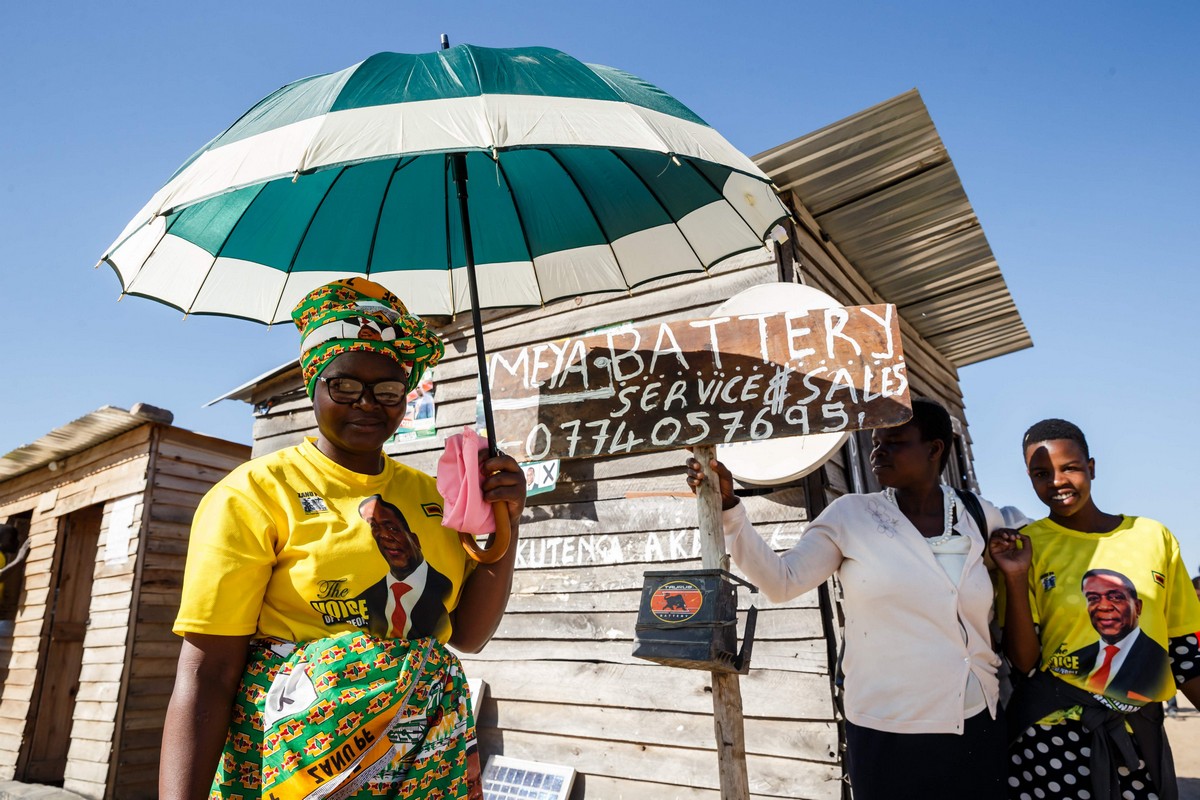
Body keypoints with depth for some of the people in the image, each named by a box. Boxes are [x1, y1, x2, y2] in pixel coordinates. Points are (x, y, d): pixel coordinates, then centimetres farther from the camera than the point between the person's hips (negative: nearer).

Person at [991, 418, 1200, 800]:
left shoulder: (1153, 536, 1)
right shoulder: (1025, 544, -6)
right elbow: (1024, 662, -9)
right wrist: (1015, 578, -19)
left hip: (1142, 730, 3)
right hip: (1054, 731, -2)